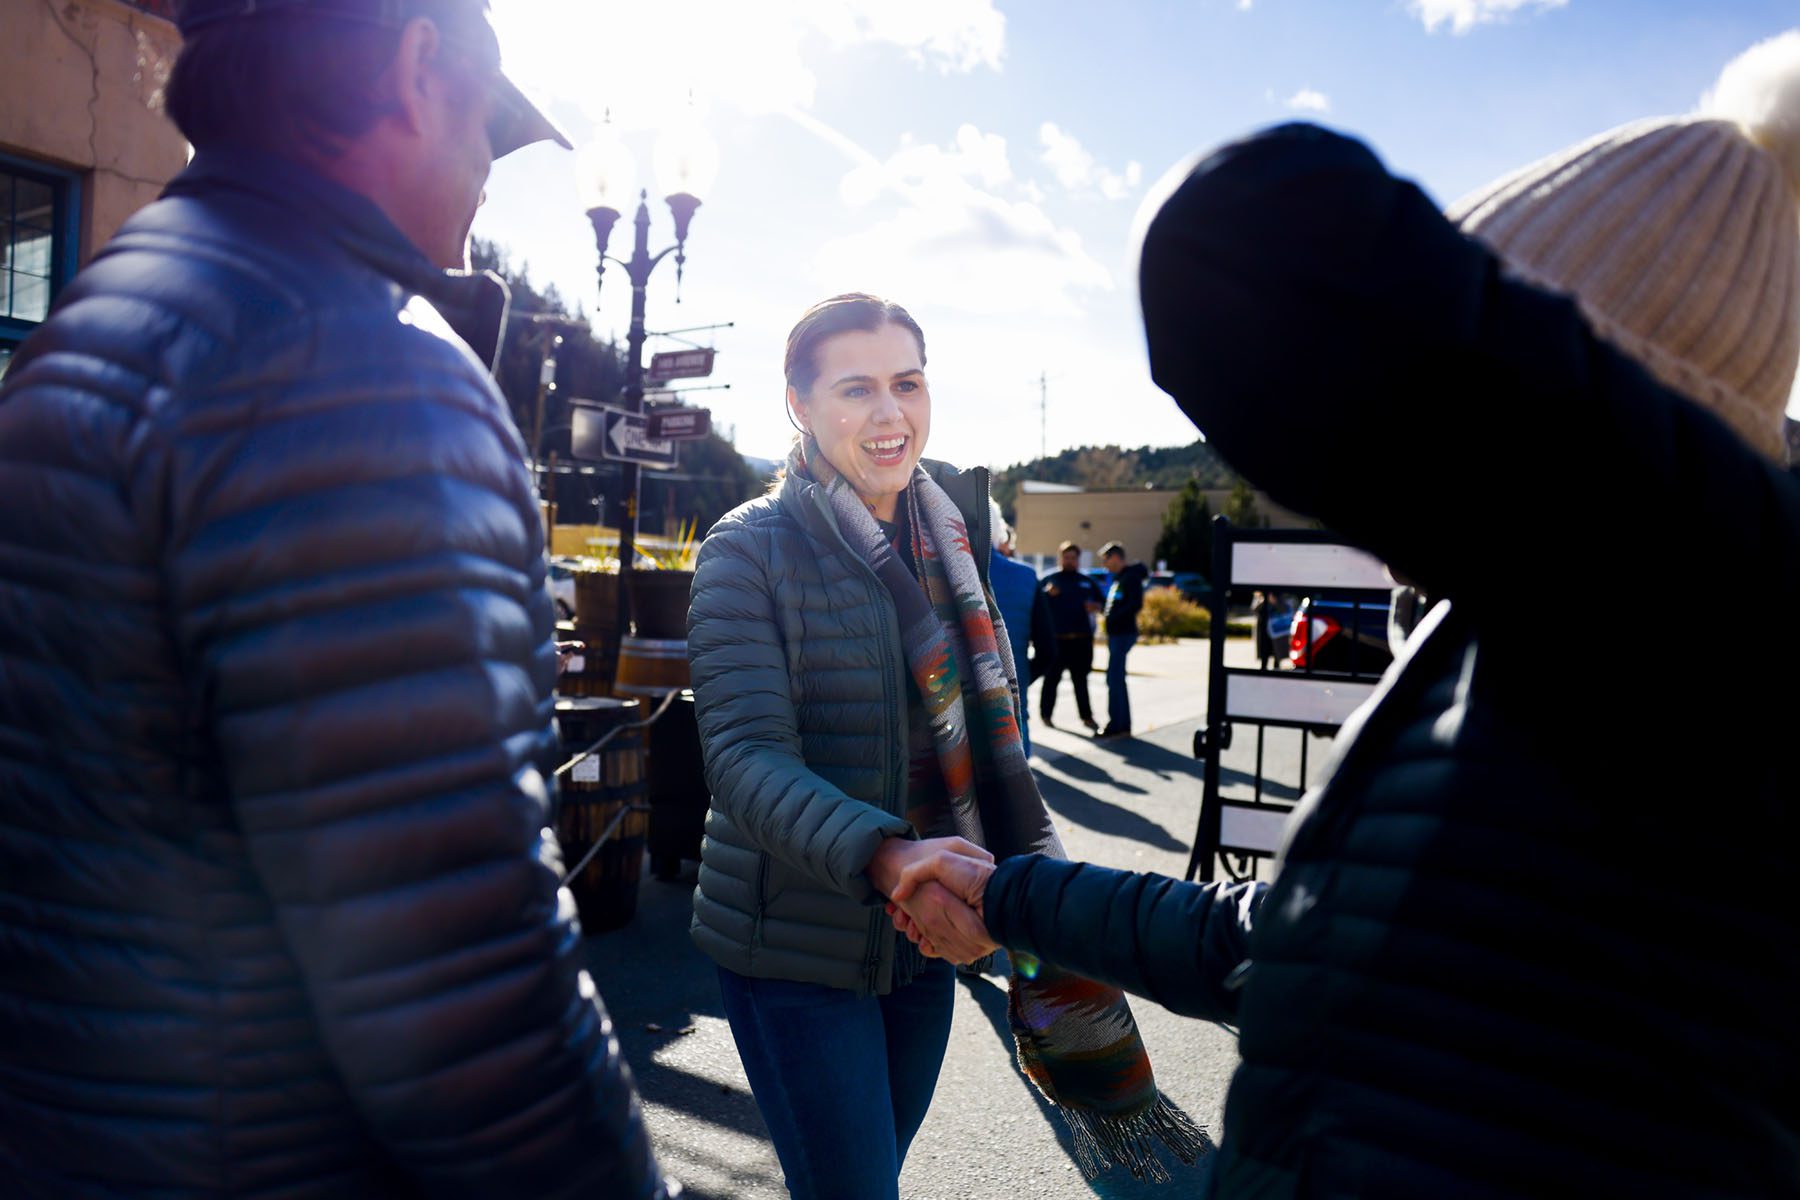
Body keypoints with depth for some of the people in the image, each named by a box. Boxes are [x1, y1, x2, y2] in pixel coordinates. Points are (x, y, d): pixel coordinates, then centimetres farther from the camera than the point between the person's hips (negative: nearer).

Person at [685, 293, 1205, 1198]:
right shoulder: (750, 547, -12)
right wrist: (883, 855, -38)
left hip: (925, 937, 5)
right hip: (797, 949, -5)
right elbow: (745, 758, -22)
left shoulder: (955, 538, 5)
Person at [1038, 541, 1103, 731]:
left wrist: (1095, 607, 0)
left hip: (1082, 639, 3)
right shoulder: (1050, 580, 3)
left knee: (1080, 679, 9)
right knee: (1052, 678, 0)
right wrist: (1048, 594, -24)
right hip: (1057, 639, -3)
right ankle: (1045, 714, 9)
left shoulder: (1087, 582, 15)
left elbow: (1100, 602, 22)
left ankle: (1086, 716, 13)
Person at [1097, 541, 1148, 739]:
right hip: (1116, 633, 10)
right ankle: (1123, 725, 19)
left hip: (1123, 633, -10)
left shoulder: (1131, 577, -12)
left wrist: (1109, 618, -18)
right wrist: (1104, 614, 6)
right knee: (1117, 679, 13)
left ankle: (1117, 726, -3)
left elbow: (1136, 604, -21)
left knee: (1114, 679, -8)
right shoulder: (1118, 578, 17)